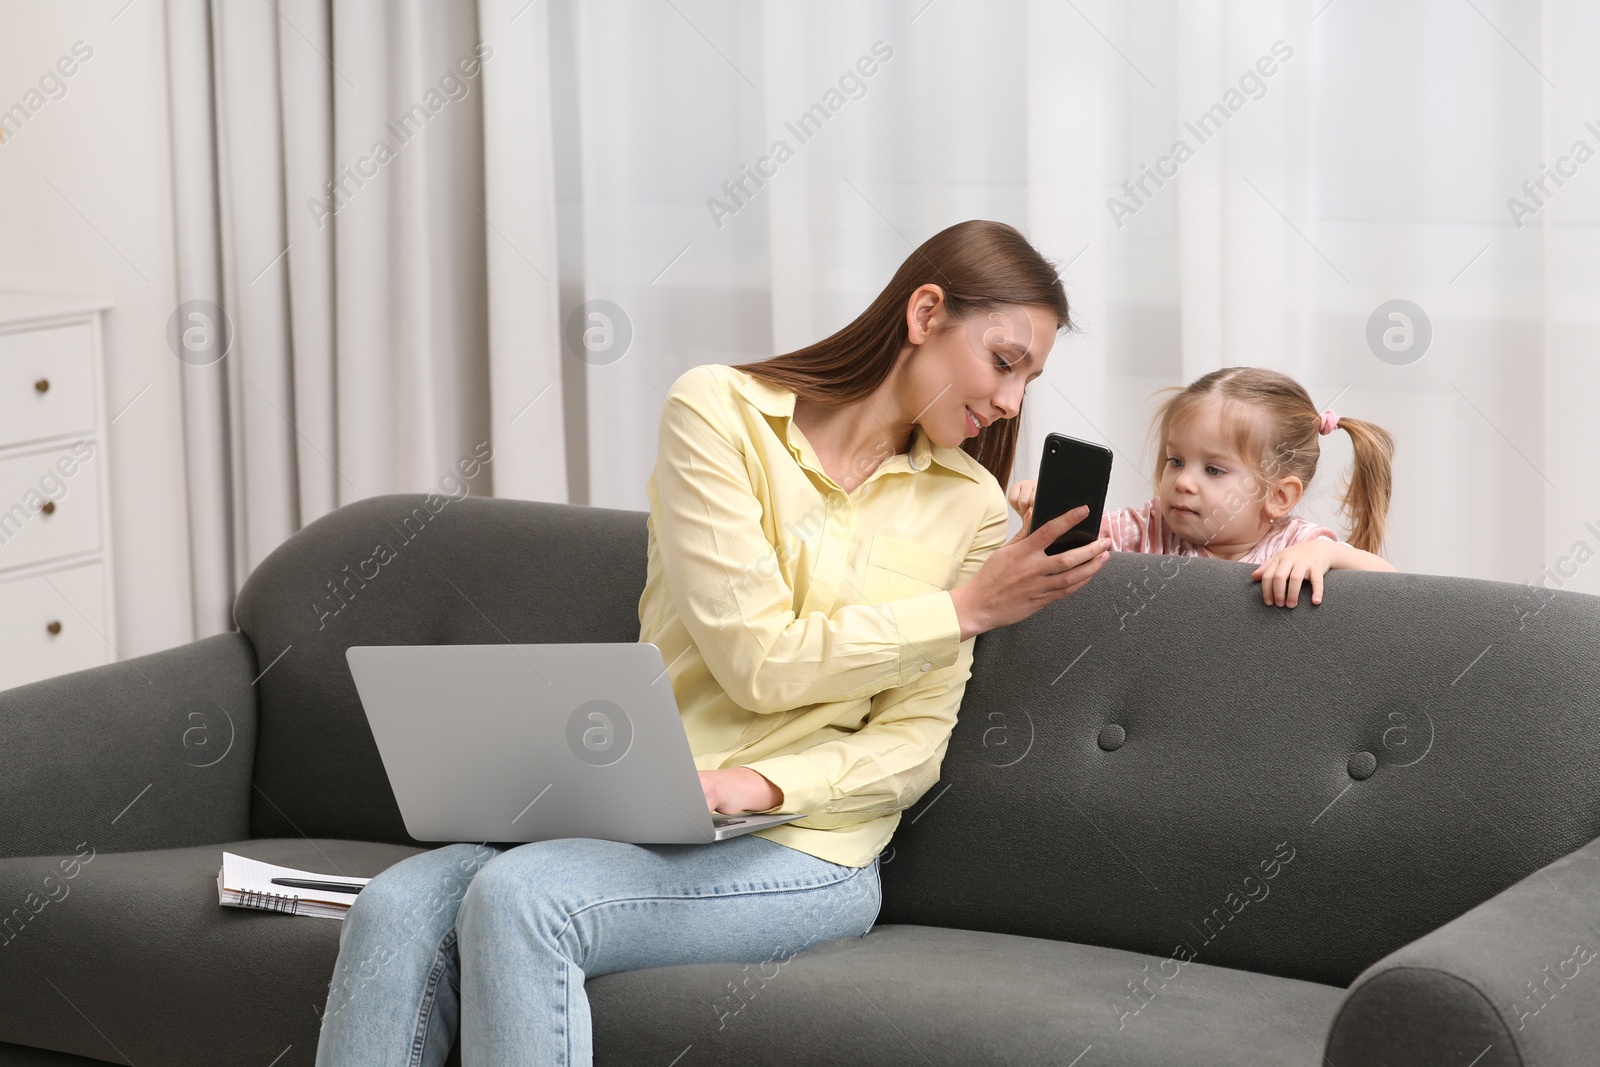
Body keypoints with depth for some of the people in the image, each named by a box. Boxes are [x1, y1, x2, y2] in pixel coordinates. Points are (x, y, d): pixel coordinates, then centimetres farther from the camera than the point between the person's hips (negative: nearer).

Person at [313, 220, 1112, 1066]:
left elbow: (913, 743, 3)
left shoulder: (970, 506, 7)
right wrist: (963, 610, -5)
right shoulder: (718, 411, 0)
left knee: (517, 900, -30)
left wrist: (762, 786, -16)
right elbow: (758, 664, -8)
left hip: (803, 847, -1)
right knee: (396, 912, -27)